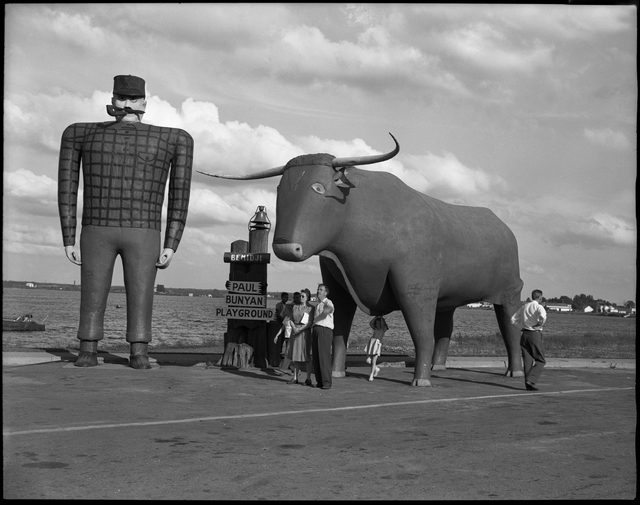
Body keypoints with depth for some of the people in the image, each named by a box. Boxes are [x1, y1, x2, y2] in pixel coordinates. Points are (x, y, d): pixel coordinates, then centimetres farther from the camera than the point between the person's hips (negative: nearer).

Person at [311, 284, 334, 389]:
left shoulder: (328, 303, -2)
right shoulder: (317, 305, 23)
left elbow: (330, 309, -26)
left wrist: (328, 310, -46)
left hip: (325, 330, -8)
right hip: (315, 330, 8)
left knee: (324, 356, -12)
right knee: (315, 357, 5)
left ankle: (327, 382, -12)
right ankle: (319, 381, 11)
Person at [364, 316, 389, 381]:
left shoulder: (384, 329, 12)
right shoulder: (375, 329, 22)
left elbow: (382, 324, -7)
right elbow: (370, 323, 10)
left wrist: (381, 317, 4)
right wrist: (376, 317, 8)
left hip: (377, 344, -4)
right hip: (371, 343, 4)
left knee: (373, 362, -6)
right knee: (368, 360, -3)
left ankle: (371, 375, 7)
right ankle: (376, 369, 23)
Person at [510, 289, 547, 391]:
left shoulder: (524, 307, 13)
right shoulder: (539, 307, -7)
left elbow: (513, 319, 18)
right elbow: (543, 317, -28)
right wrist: (539, 325, -9)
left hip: (525, 334, 6)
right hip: (535, 334, -6)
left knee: (528, 361, 9)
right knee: (540, 361, 4)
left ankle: (528, 385, 8)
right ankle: (531, 380, -12)